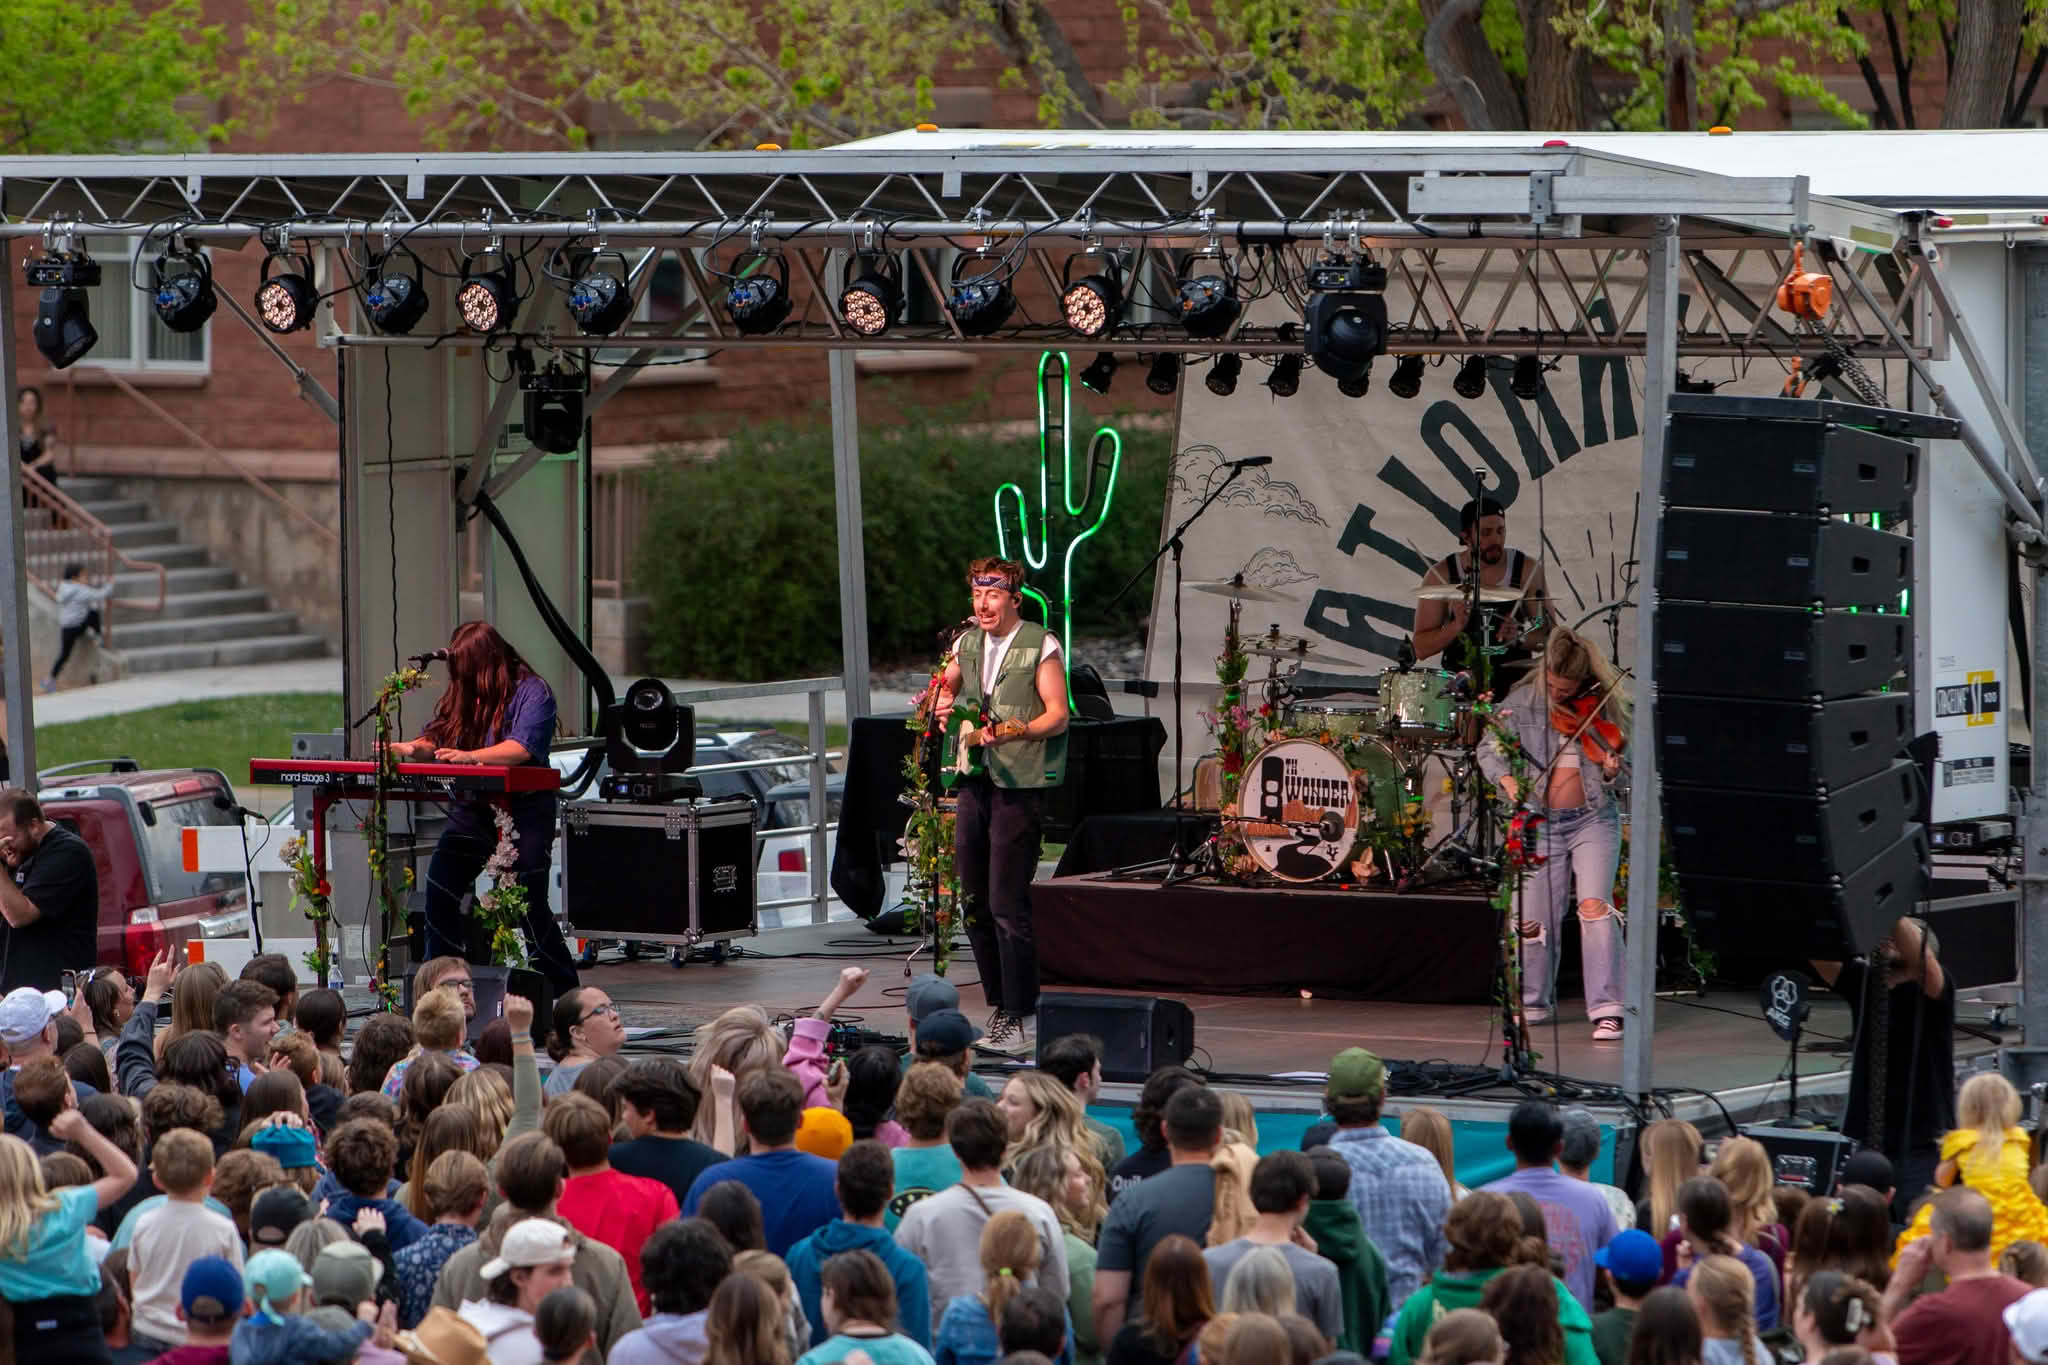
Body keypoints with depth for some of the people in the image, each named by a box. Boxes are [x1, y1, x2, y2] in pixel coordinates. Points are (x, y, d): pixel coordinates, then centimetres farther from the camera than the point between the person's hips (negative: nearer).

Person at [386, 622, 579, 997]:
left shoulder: (531, 692, -8)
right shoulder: (463, 693, 13)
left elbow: (523, 748, -22)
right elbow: (436, 739, 13)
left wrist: (470, 755, -34)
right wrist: (410, 748, -10)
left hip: (523, 808, -6)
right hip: (472, 807, 6)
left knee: (529, 902, -8)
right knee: (440, 889, -6)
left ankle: (564, 991, 4)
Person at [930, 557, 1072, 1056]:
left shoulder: (1040, 646, -5)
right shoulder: (968, 641, 13)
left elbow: (1057, 717, -9)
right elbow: (947, 688, 30)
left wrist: (1012, 731, -25)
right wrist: (945, 706, 7)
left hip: (1018, 785, -7)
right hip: (973, 782, 7)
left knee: (1008, 906, -11)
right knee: (974, 903, 8)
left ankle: (1023, 1019, -6)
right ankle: (1000, 1008, 17)